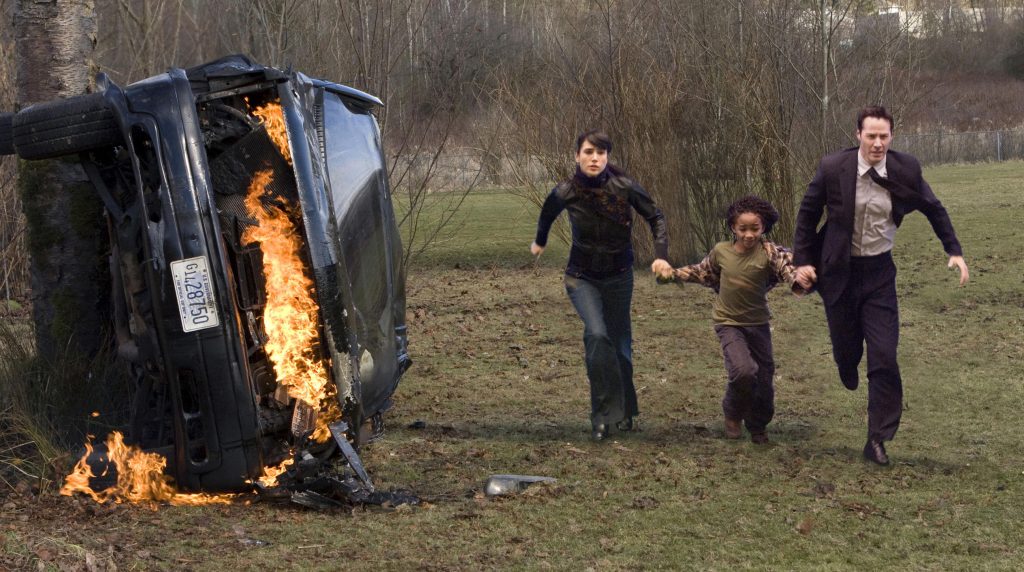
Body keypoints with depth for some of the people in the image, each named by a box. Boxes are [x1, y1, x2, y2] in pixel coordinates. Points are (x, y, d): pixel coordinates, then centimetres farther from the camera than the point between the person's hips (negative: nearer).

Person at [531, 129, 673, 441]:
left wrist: (661, 256, -16)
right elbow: (547, 213, 8)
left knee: (620, 343, 10)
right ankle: (603, 416, -17)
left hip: (618, 277, 1)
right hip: (582, 277, -1)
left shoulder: (625, 187, -18)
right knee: (597, 335, -24)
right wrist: (540, 241, 24)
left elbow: (655, 218, -4)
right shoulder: (566, 192, -16)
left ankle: (624, 413, 31)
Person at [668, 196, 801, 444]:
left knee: (764, 376, 8)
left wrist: (798, 278, -53)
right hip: (729, 322, -1)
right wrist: (675, 274, 4)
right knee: (743, 370, -22)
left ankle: (758, 426, 34)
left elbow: (787, 264, -32)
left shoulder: (769, 252, -14)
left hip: (758, 323, 1)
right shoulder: (721, 251, -5)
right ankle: (733, 414, 7)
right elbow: (703, 272, 14)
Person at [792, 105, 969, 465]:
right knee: (846, 349, 10)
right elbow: (808, 213, 1)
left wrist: (954, 251, 4)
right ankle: (849, 374, 49)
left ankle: (878, 440, 0)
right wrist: (802, 260, -2)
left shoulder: (906, 169, -9)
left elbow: (934, 210, 8)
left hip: (879, 273, 0)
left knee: (884, 357, -8)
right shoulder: (833, 168, -13)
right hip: (839, 271, 0)